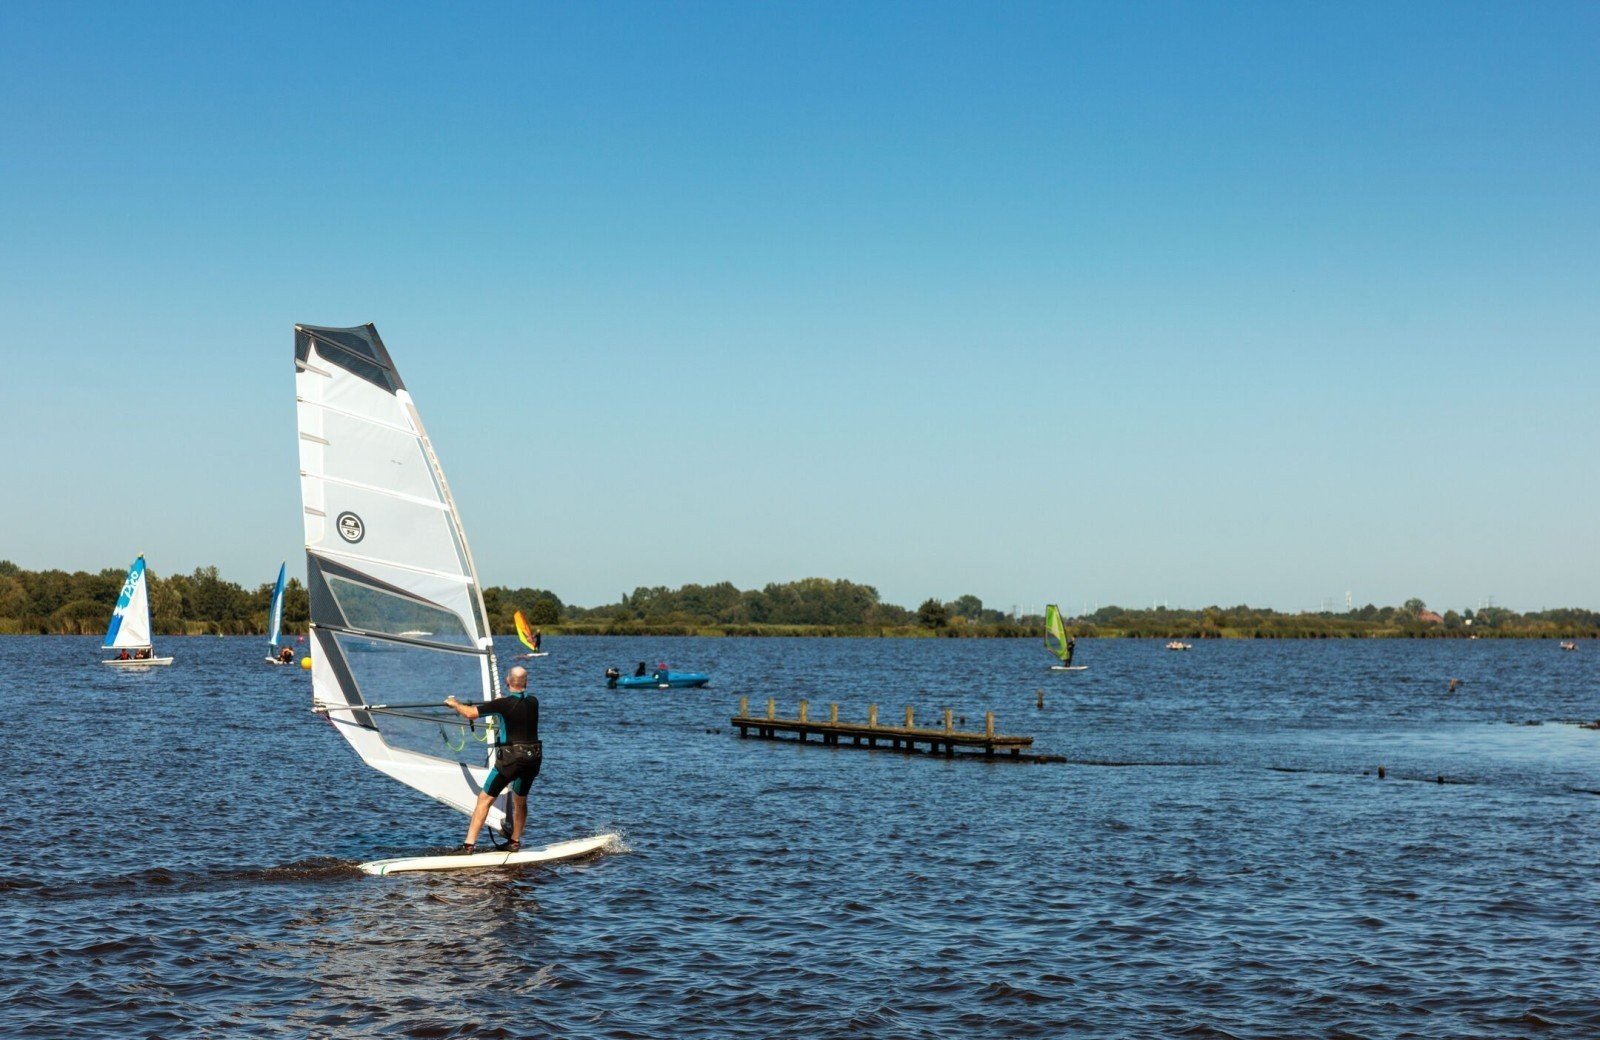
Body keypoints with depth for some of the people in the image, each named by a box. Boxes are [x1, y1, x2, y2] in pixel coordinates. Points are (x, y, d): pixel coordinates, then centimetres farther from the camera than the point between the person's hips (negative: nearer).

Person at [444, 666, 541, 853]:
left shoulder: (504, 704, -13)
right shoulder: (533, 702, 4)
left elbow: (470, 713, -13)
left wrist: (454, 703, 5)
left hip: (509, 760, -5)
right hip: (532, 759, 5)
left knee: (485, 799, 0)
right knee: (520, 800, 24)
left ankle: (470, 844, -6)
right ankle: (515, 842, 32)